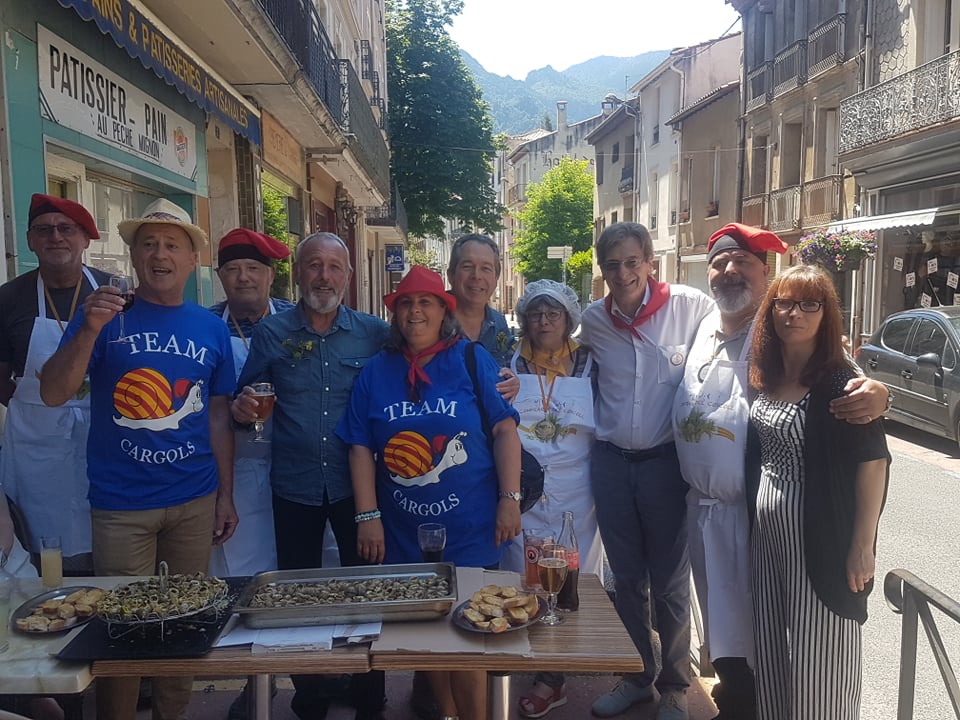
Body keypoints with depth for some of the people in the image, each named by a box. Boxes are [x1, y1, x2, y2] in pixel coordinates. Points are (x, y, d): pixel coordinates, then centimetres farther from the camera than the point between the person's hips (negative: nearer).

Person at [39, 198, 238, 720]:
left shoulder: (210, 328, 6)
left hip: (195, 501, 2)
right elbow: (52, 394, -8)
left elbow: (218, 416, 9)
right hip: (121, 506, -2)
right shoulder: (105, 314, -1)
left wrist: (226, 496, 7)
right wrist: (88, 331, -23)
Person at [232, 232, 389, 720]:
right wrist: (242, 409, -17)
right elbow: (247, 401, 5)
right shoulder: (271, 333, 2)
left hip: (357, 485, -1)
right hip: (295, 487, 1)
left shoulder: (375, 334, 0)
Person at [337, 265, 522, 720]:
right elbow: (361, 448, 2)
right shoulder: (375, 371, 4)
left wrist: (510, 499, -9)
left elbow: (504, 430, -4)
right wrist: (367, 517, -3)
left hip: (469, 531, -2)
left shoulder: (472, 360, -2)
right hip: (403, 534, 3)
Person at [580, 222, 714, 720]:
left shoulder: (691, 307, -11)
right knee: (627, 578, 16)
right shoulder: (593, 320, 2)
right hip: (610, 461, 4)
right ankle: (637, 676, 36)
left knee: (670, 583, 10)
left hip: (666, 460, -3)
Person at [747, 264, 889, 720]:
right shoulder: (765, 377, 5)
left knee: (817, 663, 7)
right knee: (772, 652, 17)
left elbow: (873, 461, -15)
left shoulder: (841, 381, -14)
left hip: (821, 540, -6)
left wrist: (863, 546, -16)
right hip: (769, 534, 6)